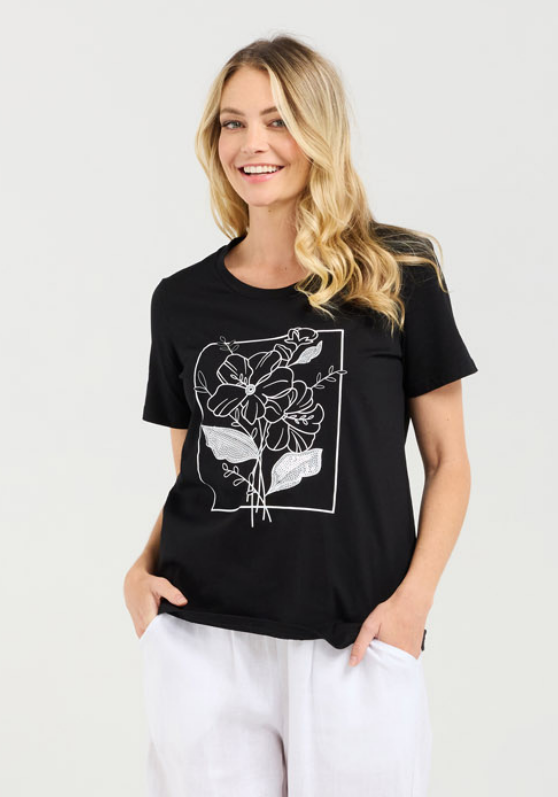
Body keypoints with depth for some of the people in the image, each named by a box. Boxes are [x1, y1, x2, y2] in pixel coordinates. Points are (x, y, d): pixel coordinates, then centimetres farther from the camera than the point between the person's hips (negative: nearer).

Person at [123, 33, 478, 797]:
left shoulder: (398, 279, -2)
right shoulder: (182, 301, 7)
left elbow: (448, 462, 1)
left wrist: (414, 598, -10)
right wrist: (142, 568, -2)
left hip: (355, 645, -2)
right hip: (201, 638, 2)